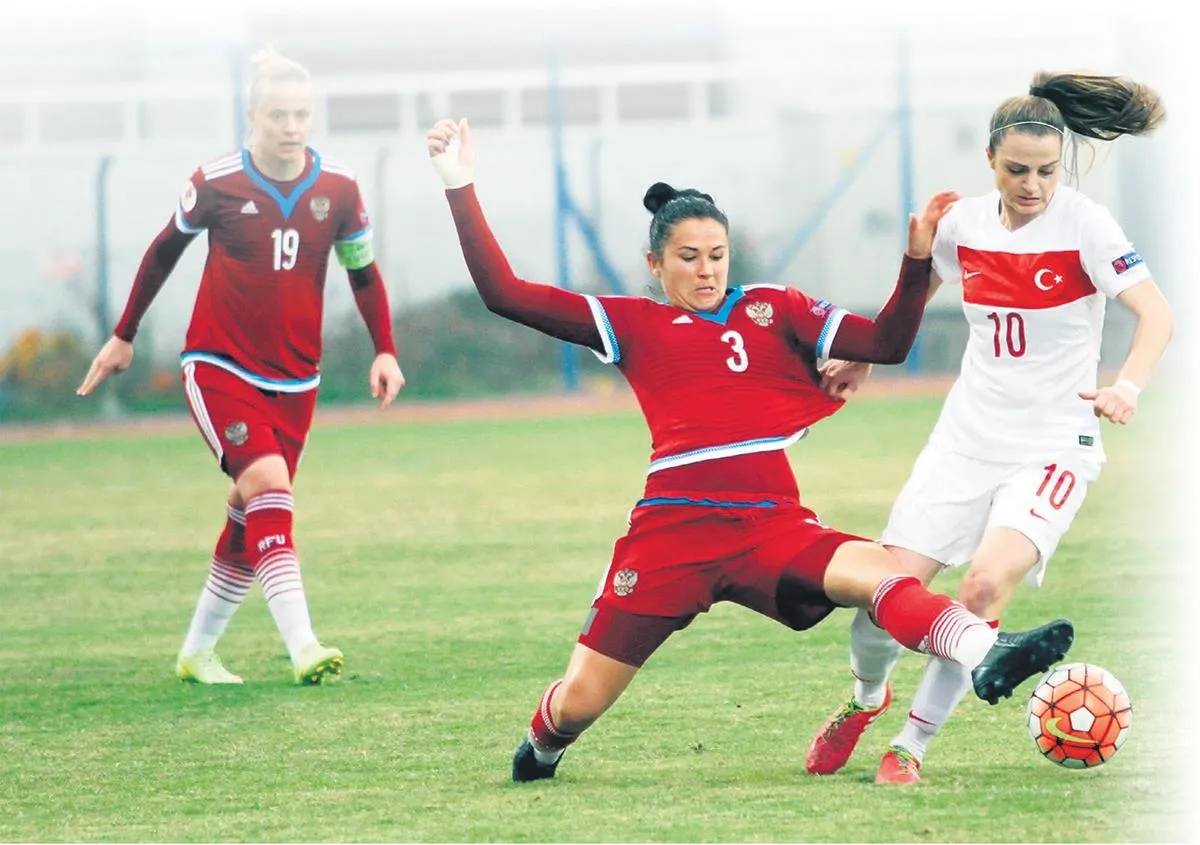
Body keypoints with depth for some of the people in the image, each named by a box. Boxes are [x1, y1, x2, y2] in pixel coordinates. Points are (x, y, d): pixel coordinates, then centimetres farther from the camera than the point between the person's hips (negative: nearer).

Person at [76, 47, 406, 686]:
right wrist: (124, 336, 13)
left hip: (294, 381, 4)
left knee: (252, 515, 7)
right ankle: (303, 648, -32)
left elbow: (363, 272, 11)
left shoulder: (339, 189, -3)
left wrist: (385, 351, 0)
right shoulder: (216, 183, -9)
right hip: (218, 366, -4)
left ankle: (198, 651, 24)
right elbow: (165, 250, 7)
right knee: (269, 485, -22)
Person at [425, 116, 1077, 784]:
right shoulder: (632, 324, 11)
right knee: (578, 704, 1)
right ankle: (543, 746, 37)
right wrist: (461, 188, 2)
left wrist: (918, 260, -5)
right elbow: (504, 294, 6)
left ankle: (986, 654, -54)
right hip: (673, 530, 0)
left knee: (878, 573, -31)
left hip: (774, 527, 1)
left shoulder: (774, 309, 15)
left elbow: (887, 343, 9)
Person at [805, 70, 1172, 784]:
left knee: (986, 583, -25)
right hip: (967, 437, 4)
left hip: (1053, 448, -4)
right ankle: (866, 698, 30)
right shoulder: (965, 224, 1)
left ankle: (913, 745, -7)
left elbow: (1156, 314, -21)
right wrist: (861, 358, 18)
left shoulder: (1085, 224, -12)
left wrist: (1128, 387, -37)